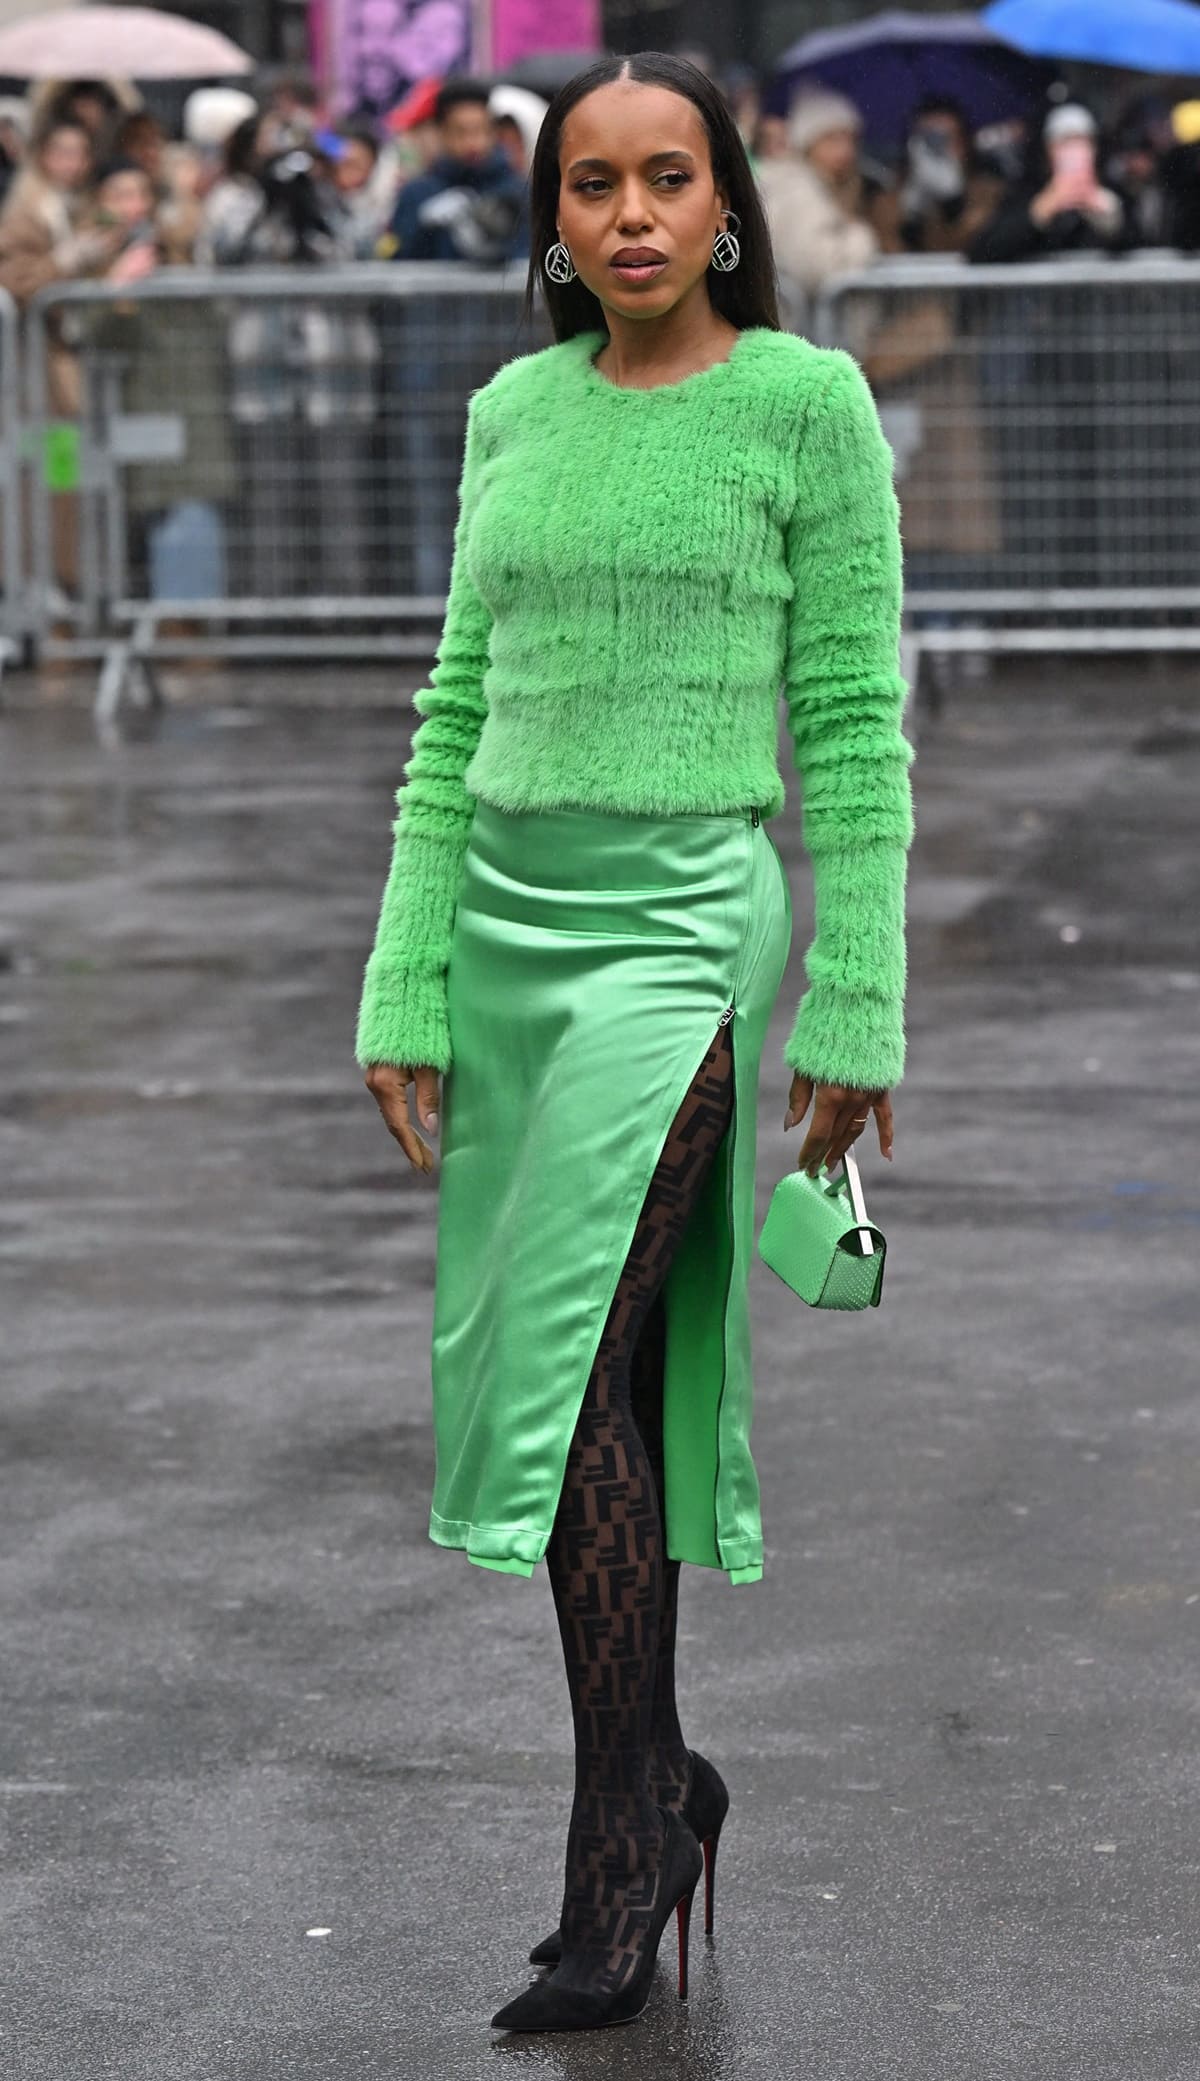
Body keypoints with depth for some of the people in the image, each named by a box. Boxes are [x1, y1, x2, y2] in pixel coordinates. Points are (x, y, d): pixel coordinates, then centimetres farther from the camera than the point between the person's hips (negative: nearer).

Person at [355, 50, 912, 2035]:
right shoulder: (513, 411, 10)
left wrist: (857, 1008, -6)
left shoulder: (808, 403, -3)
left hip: (687, 925, -5)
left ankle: (618, 1837, -4)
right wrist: (407, 992, 8)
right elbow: (459, 714, 13)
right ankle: (658, 1780, 22)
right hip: (510, 922, 5)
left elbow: (856, 721, -3)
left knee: (566, 1366, -14)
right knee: (607, 1380, 9)